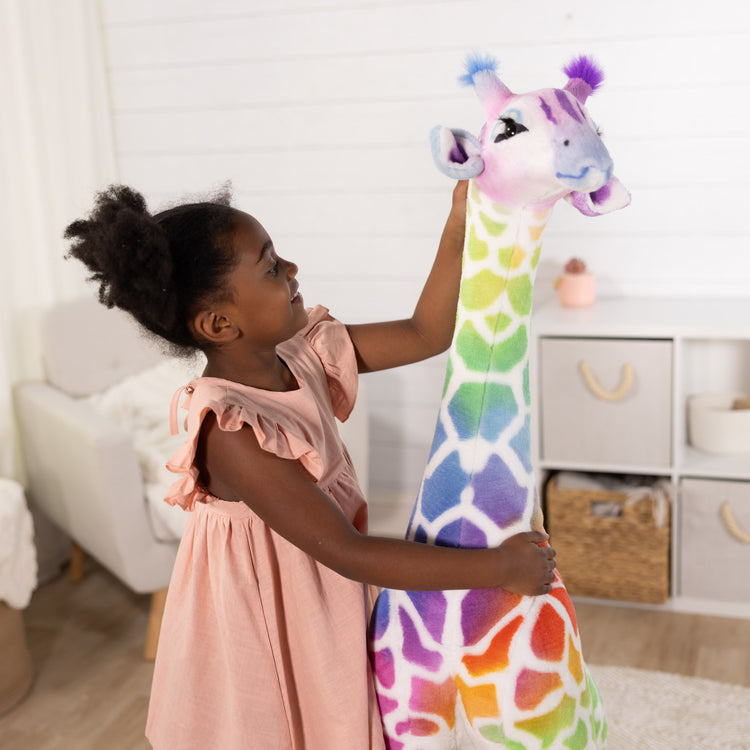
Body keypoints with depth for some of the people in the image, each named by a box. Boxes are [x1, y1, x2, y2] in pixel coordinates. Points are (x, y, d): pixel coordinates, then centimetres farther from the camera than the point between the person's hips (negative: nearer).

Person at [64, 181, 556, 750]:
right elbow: (347, 552, -31)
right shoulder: (230, 431, -31)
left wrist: (460, 224, -12)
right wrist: (500, 568, -28)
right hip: (264, 641, -7)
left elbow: (425, 334, -1)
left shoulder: (300, 354, -7)